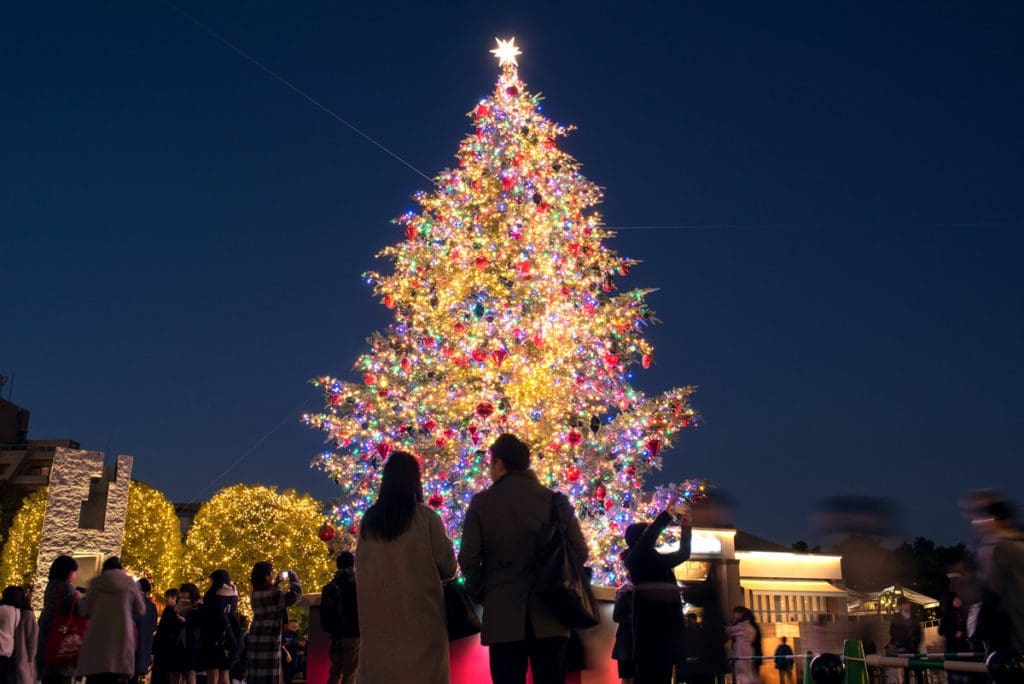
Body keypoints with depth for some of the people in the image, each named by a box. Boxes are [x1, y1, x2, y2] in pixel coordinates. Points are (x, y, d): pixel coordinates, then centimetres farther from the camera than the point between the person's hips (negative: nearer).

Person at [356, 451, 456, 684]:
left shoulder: (369, 519, 2)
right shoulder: (425, 517, -7)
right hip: (418, 613, -4)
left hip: (378, 615, 4)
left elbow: (360, 566, 12)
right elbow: (448, 567, -4)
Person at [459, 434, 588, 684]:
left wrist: (480, 592, 12)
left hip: (503, 615, -1)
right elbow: (579, 552, 1)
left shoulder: (482, 503, -3)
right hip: (548, 615, 2)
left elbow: (468, 560, -6)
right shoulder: (555, 500, 2)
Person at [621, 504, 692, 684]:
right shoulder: (635, 556, 1)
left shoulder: (658, 558, 22)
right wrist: (669, 512, -5)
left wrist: (686, 527, 26)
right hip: (650, 615, -8)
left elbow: (683, 553, 33)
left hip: (667, 615, 8)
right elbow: (651, 532, -14)